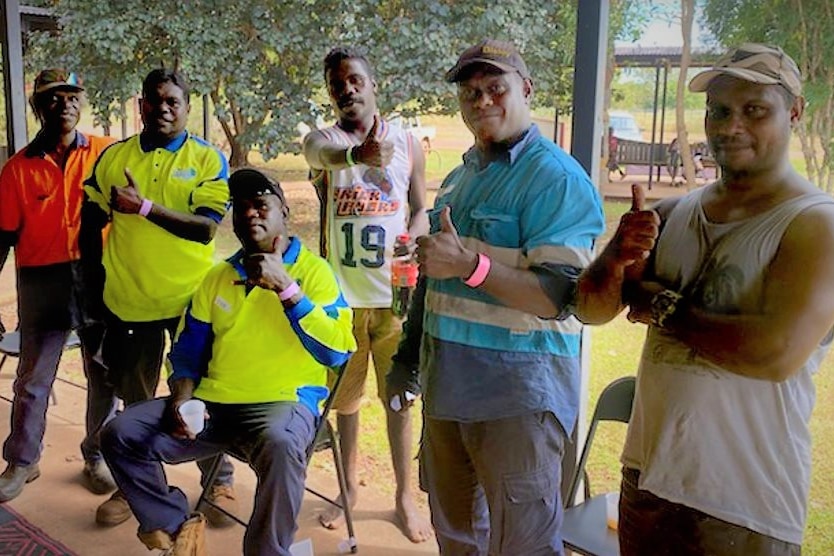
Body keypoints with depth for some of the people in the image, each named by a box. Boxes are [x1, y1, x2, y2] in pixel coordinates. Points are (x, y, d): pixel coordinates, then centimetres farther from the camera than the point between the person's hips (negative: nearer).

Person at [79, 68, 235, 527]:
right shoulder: (112, 158, 3)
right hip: (128, 300, 3)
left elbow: (206, 227, -15)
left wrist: (146, 207, -22)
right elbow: (90, 224, 10)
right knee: (135, 399, 17)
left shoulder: (208, 158, -4)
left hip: (191, 298, -2)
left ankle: (219, 481, 26)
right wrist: (97, 284, 10)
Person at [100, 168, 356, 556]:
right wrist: (182, 398, -4)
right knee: (121, 434, -11)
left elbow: (336, 351, -15)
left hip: (284, 402, -5)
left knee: (280, 443, -38)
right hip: (212, 404, 5)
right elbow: (187, 354, 17)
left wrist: (285, 286, -20)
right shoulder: (218, 277, 16)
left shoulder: (312, 270, 0)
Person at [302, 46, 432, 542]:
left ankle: (405, 496, 23)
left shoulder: (408, 143, 3)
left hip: (395, 294, 0)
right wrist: (357, 154, -50)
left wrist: (412, 240, -13)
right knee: (345, 397, 13)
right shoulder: (321, 140, -2)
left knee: (398, 398, 8)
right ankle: (350, 488, 31)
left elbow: (420, 209, 10)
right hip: (341, 295, 0)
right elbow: (325, 153, -27)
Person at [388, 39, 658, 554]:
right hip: (447, 382, 8)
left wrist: (471, 266, -33)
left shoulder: (557, 178, -14)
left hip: (518, 392, -8)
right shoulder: (459, 177, 13)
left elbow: (559, 299, -22)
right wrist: (408, 353, 25)